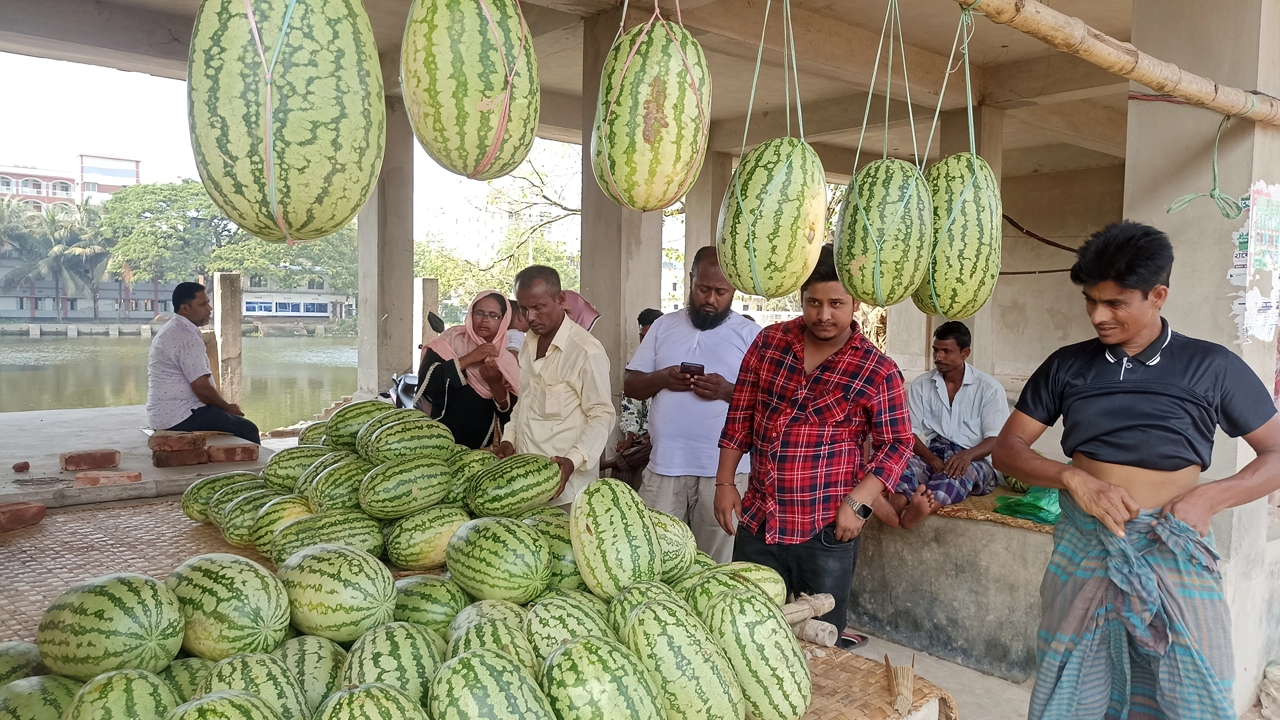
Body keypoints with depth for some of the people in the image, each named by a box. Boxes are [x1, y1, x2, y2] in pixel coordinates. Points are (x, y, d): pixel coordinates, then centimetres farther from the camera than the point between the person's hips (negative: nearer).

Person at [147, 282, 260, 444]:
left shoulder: (172, 330, 15)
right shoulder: (187, 337, -18)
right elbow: (201, 387, -23)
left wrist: (224, 407, 13)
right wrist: (228, 407, -6)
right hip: (180, 416, -11)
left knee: (236, 421, 20)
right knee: (247, 429, -8)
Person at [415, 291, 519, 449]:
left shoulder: (508, 358, 1)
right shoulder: (452, 340, -4)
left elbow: (512, 411, -3)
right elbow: (427, 381, -17)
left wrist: (495, 384, -19)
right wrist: (469, 358, -20)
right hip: (445, 440, -2)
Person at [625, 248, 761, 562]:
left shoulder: (751, 334, 1)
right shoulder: (664, 326, 11)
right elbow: (630, 385, 11)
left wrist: (729, 391, -19)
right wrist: (662, 378, -10)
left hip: (724, 470, -2)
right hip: (664, 466, 3)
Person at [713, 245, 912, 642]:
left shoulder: (878, 372, -7)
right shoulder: (769, 341, 2)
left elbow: (897, 444, -4)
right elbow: (740, 415, 7)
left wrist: (857, 503, -14)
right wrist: (725, 482, 5)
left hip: (826, 533, -3)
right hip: (756, 522, 3)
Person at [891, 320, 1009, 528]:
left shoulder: (989, 388, 2)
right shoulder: (920, 385, 9)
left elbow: (996, 439, -4)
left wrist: (967, 455, -28)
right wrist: (931, 458, -20)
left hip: (973, 460, -2)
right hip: (931, 455, 2)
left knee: (958, 470, -39)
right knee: (909, 463, -34)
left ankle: (916, 508, -71)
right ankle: (898, 502, -69)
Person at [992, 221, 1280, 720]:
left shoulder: (1212, 368, -2)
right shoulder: (1066, 366, 3)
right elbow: (1007, 450, 3)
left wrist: (1210, 497, -15)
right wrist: (1073, 478, -15)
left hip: (1173, 553, -1)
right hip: (1082, 548, 2)